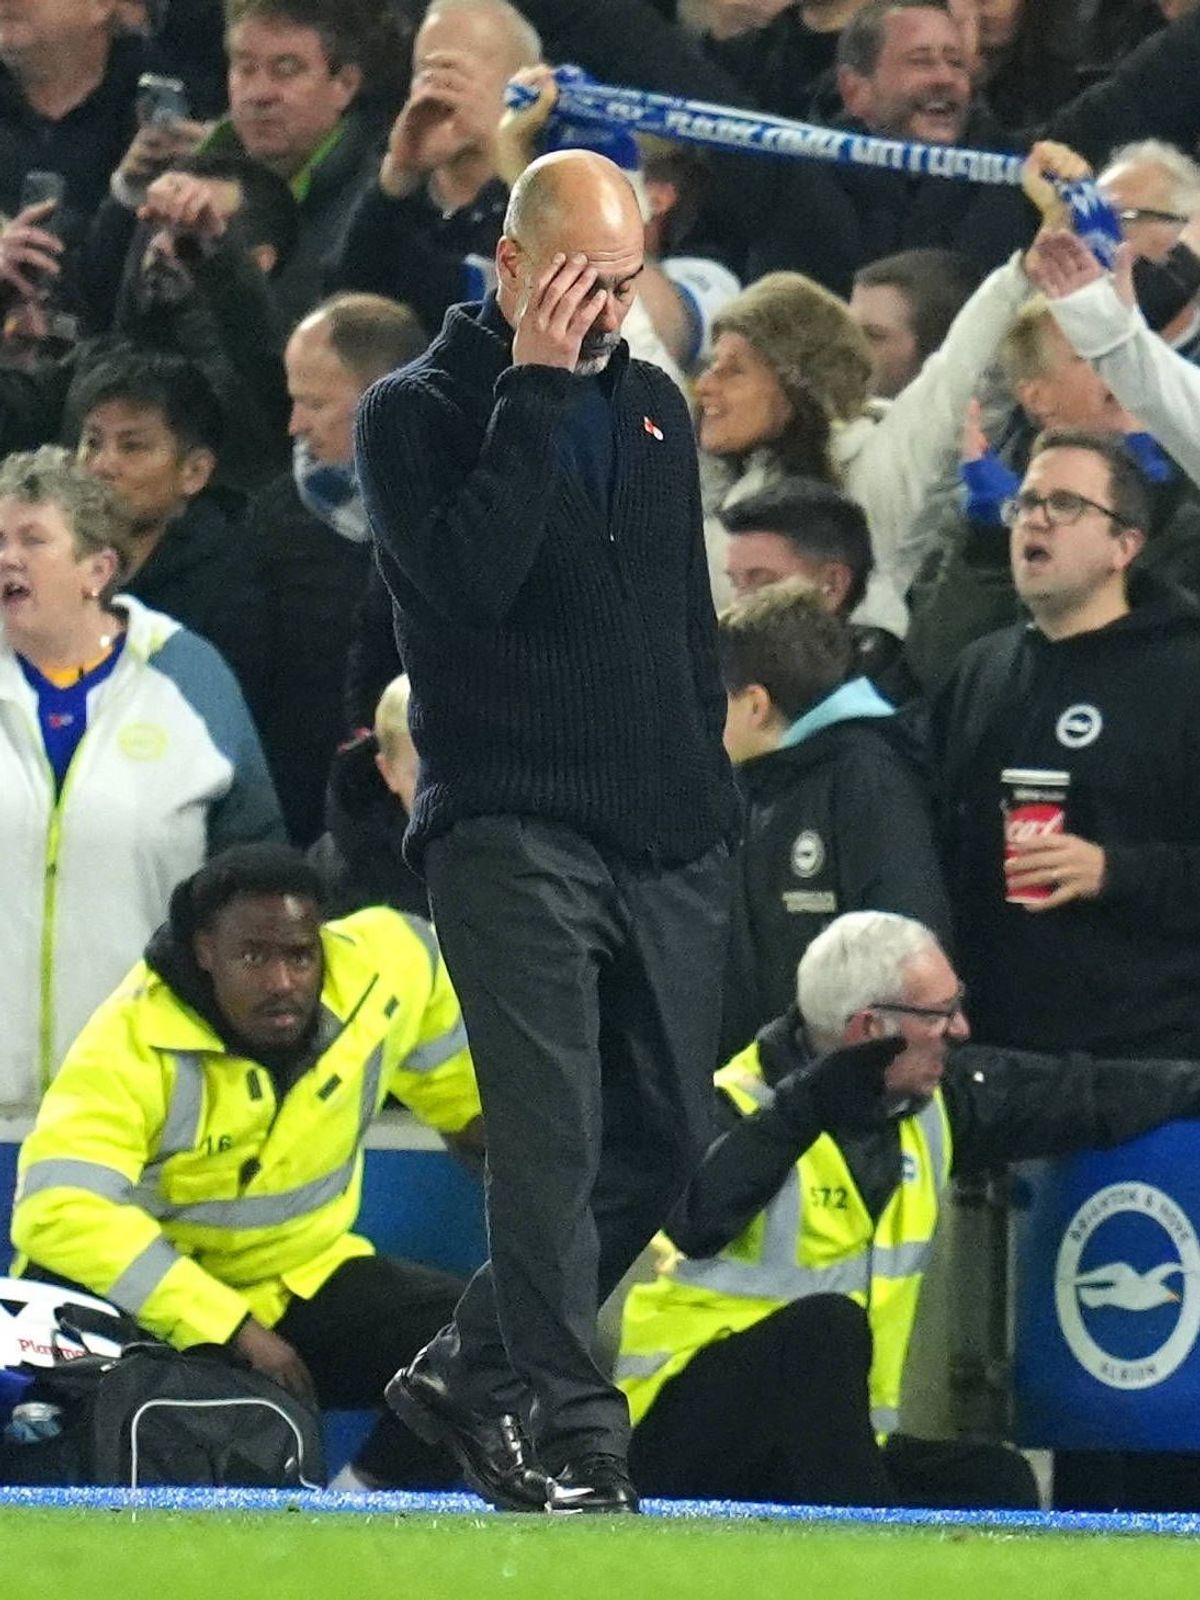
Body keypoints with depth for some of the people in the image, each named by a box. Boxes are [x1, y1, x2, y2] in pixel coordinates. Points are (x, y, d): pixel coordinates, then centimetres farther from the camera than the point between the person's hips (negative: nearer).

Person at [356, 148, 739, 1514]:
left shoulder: (654, 406, 16)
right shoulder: (417, 413, -2)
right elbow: (467, 576, -20)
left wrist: (710, 793, 17)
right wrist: (534, 390, -18)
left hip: (668, 847, 6)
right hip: (511, 834, -6)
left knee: (661, 1136, 8)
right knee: (551, 1134, -15)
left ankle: (470, 1368, 23)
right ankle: (575, 1441, -15)